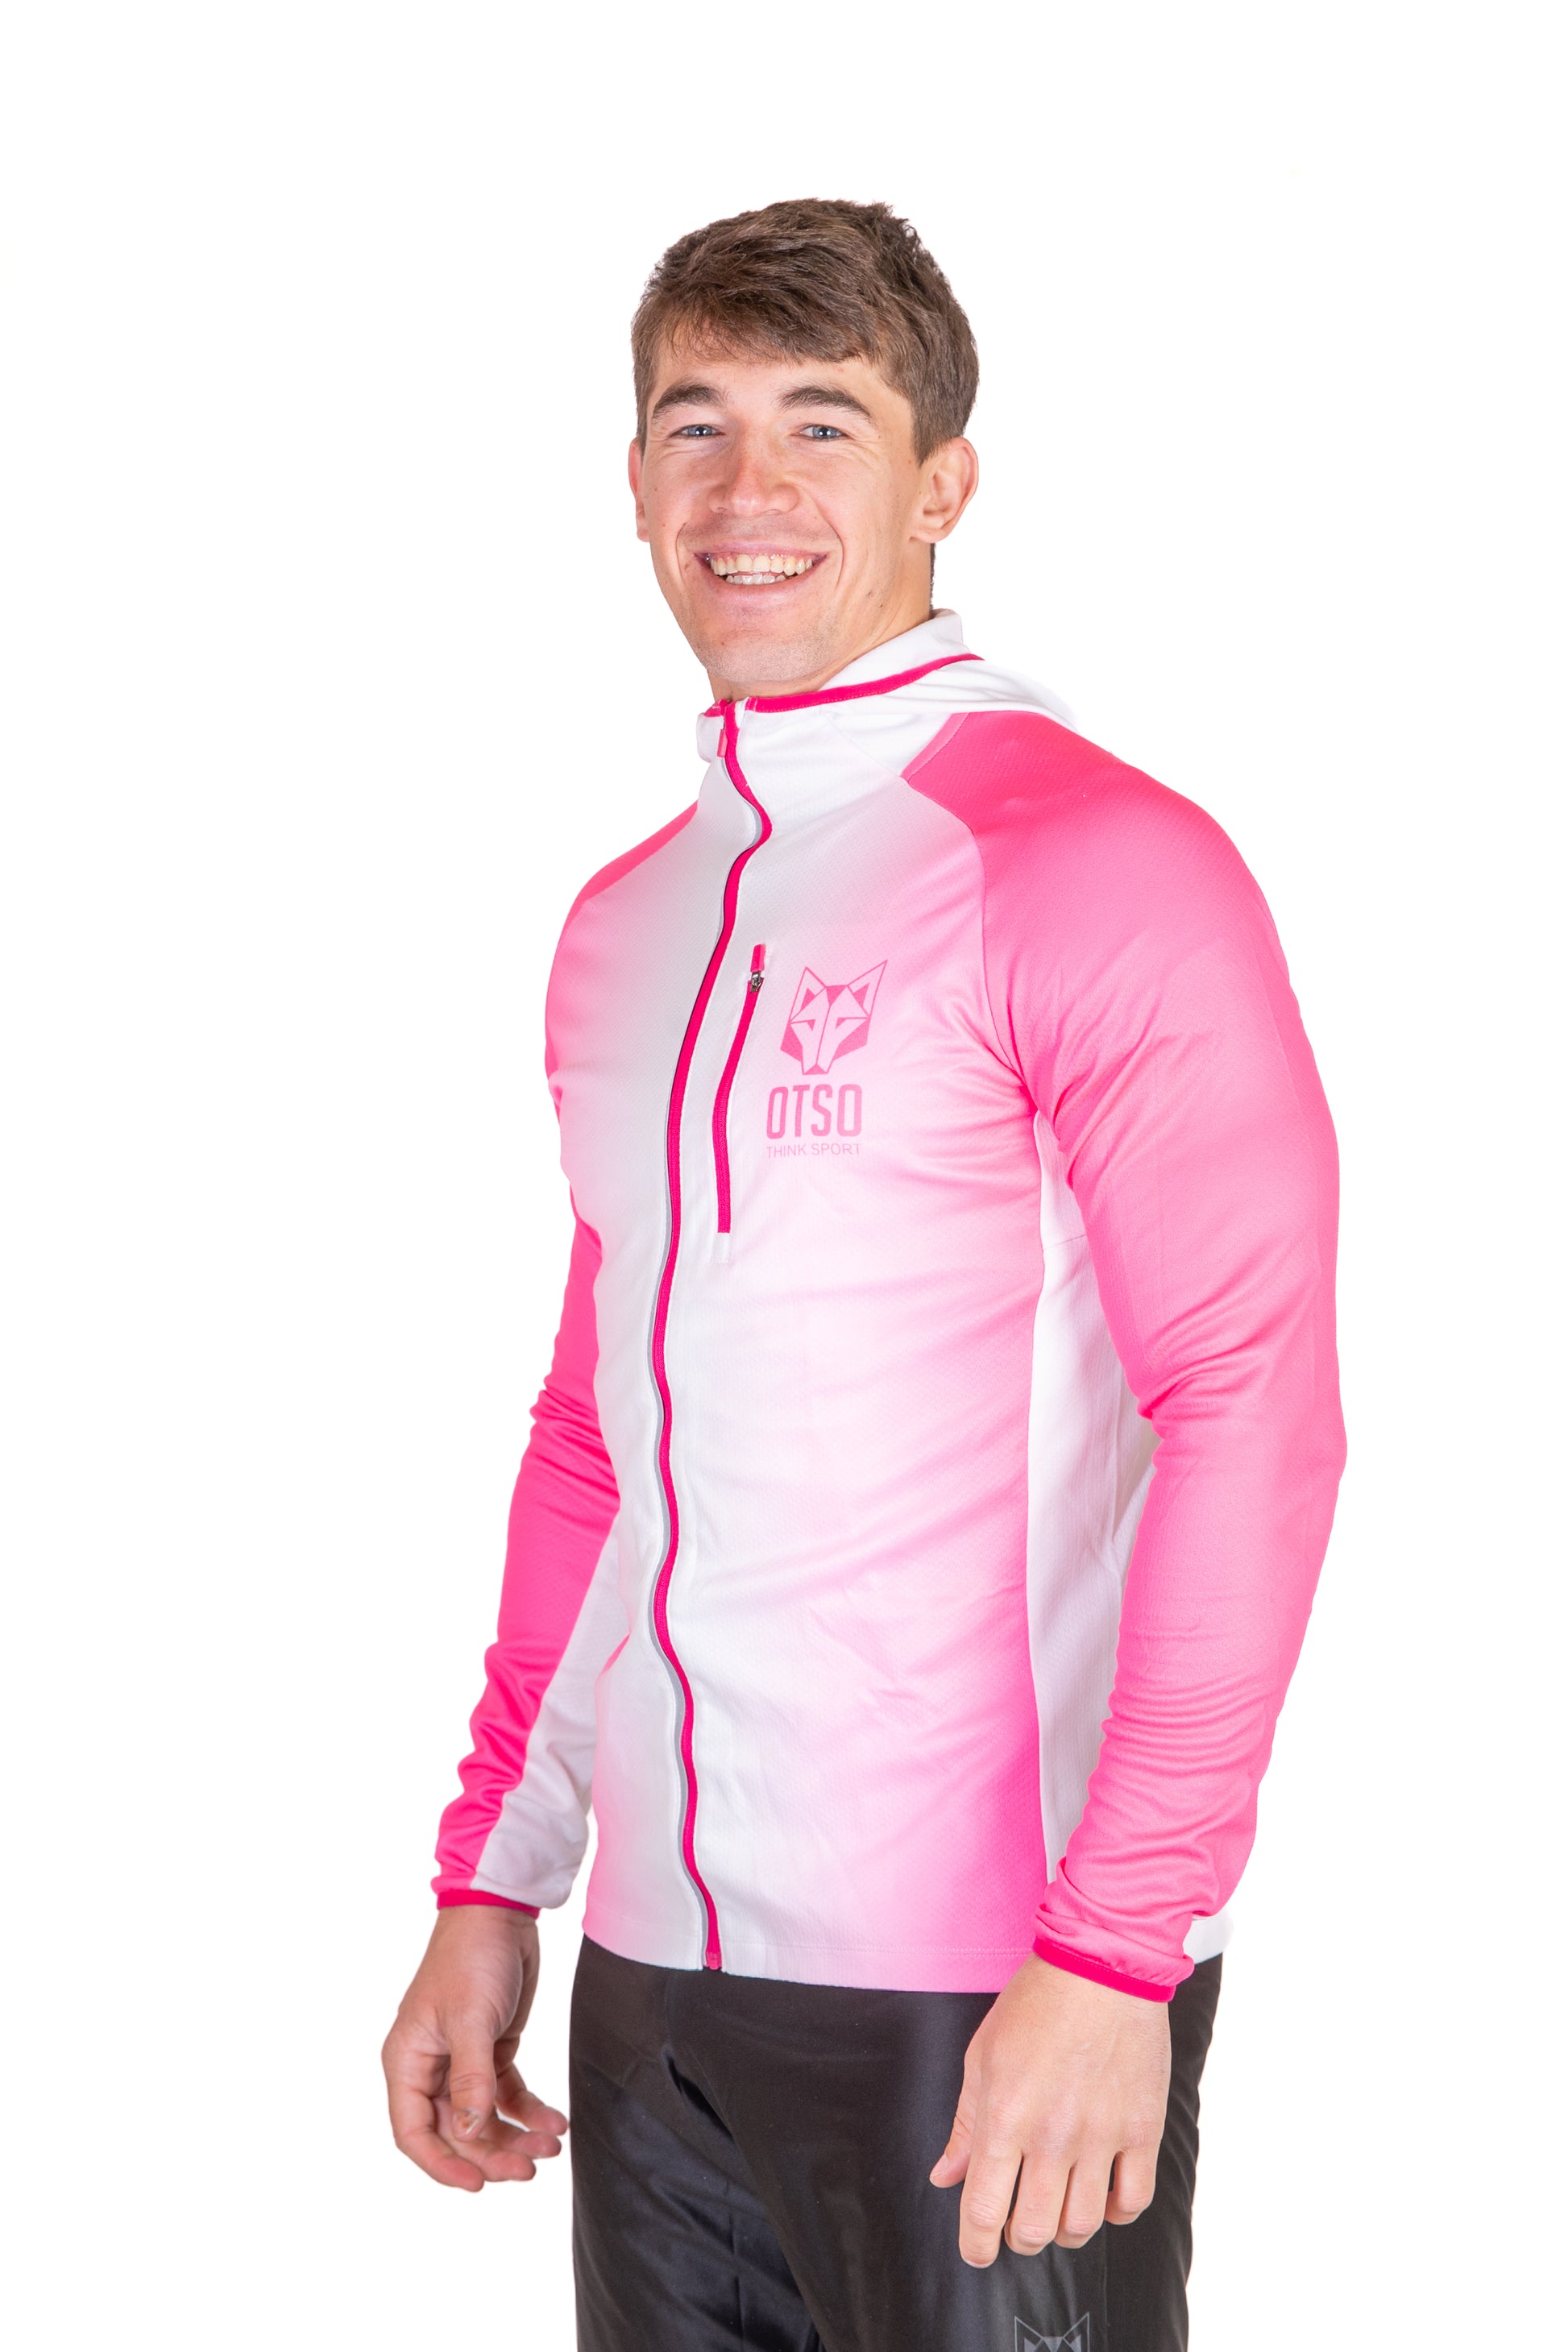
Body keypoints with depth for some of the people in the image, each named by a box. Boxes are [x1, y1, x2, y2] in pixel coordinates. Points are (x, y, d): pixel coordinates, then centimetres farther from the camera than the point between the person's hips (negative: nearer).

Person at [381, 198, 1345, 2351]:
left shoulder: (1093, 861, -9)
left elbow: (1253, 1409, -15)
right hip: (654, 1973, 7)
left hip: (989, 2004, -6)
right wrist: (490, 1878, 15)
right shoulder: (628, 921, 13)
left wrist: (1119, 1948, -20)